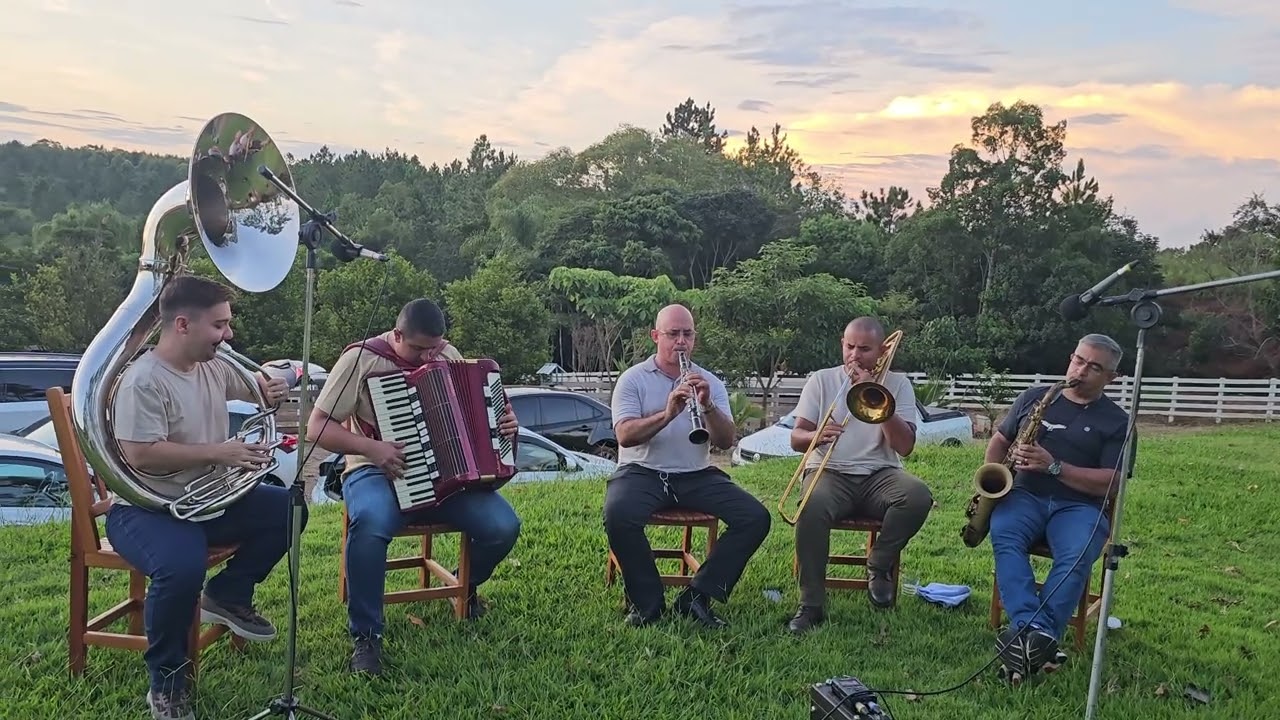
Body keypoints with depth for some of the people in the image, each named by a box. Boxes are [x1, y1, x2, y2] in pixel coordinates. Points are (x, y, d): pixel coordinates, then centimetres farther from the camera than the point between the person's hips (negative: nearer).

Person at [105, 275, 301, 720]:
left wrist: (268, 390, -2)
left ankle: (227, 595, 13)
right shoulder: (143, 382, -21)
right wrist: (218, 452, -25)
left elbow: (249, 385, 23)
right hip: (145, 510, -8)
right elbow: (140, 454, -28)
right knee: (183, 568, -36)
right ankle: (167, 682, -10)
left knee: (286, 509, -4)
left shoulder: (214, 366, 3)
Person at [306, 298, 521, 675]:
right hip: (379, 471, -4)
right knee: (370, 524, -39)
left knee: (504, 526, -18)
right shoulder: (360, 358, -7)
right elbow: (317, 428, -8)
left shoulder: (447, 354, 7)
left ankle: (467, 585, 18)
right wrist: (371, 447, -24)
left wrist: (504, 422, -2)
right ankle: (365, 636, -18)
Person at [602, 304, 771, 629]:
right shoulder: (633, 379, 1)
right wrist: (667, 414, -28)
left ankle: (697, 595, -8)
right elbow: (625, 435, -14)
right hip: (642, 472, -3)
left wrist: (708, 406, -20)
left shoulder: (711, 383, 10)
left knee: (756, 518, -17)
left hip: (696, 475, 3)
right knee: (618, 516, -34)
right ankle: (648, 602, -12)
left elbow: (727, 441, -2)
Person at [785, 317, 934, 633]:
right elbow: (795, 439, 2)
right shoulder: (821, 381, 9)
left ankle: (879, 566, -7)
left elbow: (905, 446, -3)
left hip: (879, 475, 1)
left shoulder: (897, 383, 9)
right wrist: (816, 436, -22)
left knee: (919, 496, -31)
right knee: (812, 509, -35)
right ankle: (811, 605, -22)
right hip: (830, 473, -1)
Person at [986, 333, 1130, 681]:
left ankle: (1029, 635, -44)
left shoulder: (1116, 421, 7)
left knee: (1077, 558, -35)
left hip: (1079, 505, -1)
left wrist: (1053, 466, -16)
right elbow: (1000, 440, 21)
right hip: (1026, 496, 2)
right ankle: (1035, 631, -45)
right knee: (1003, 535, -33)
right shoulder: (1034, 396, 16)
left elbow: (1110, 483, -4)